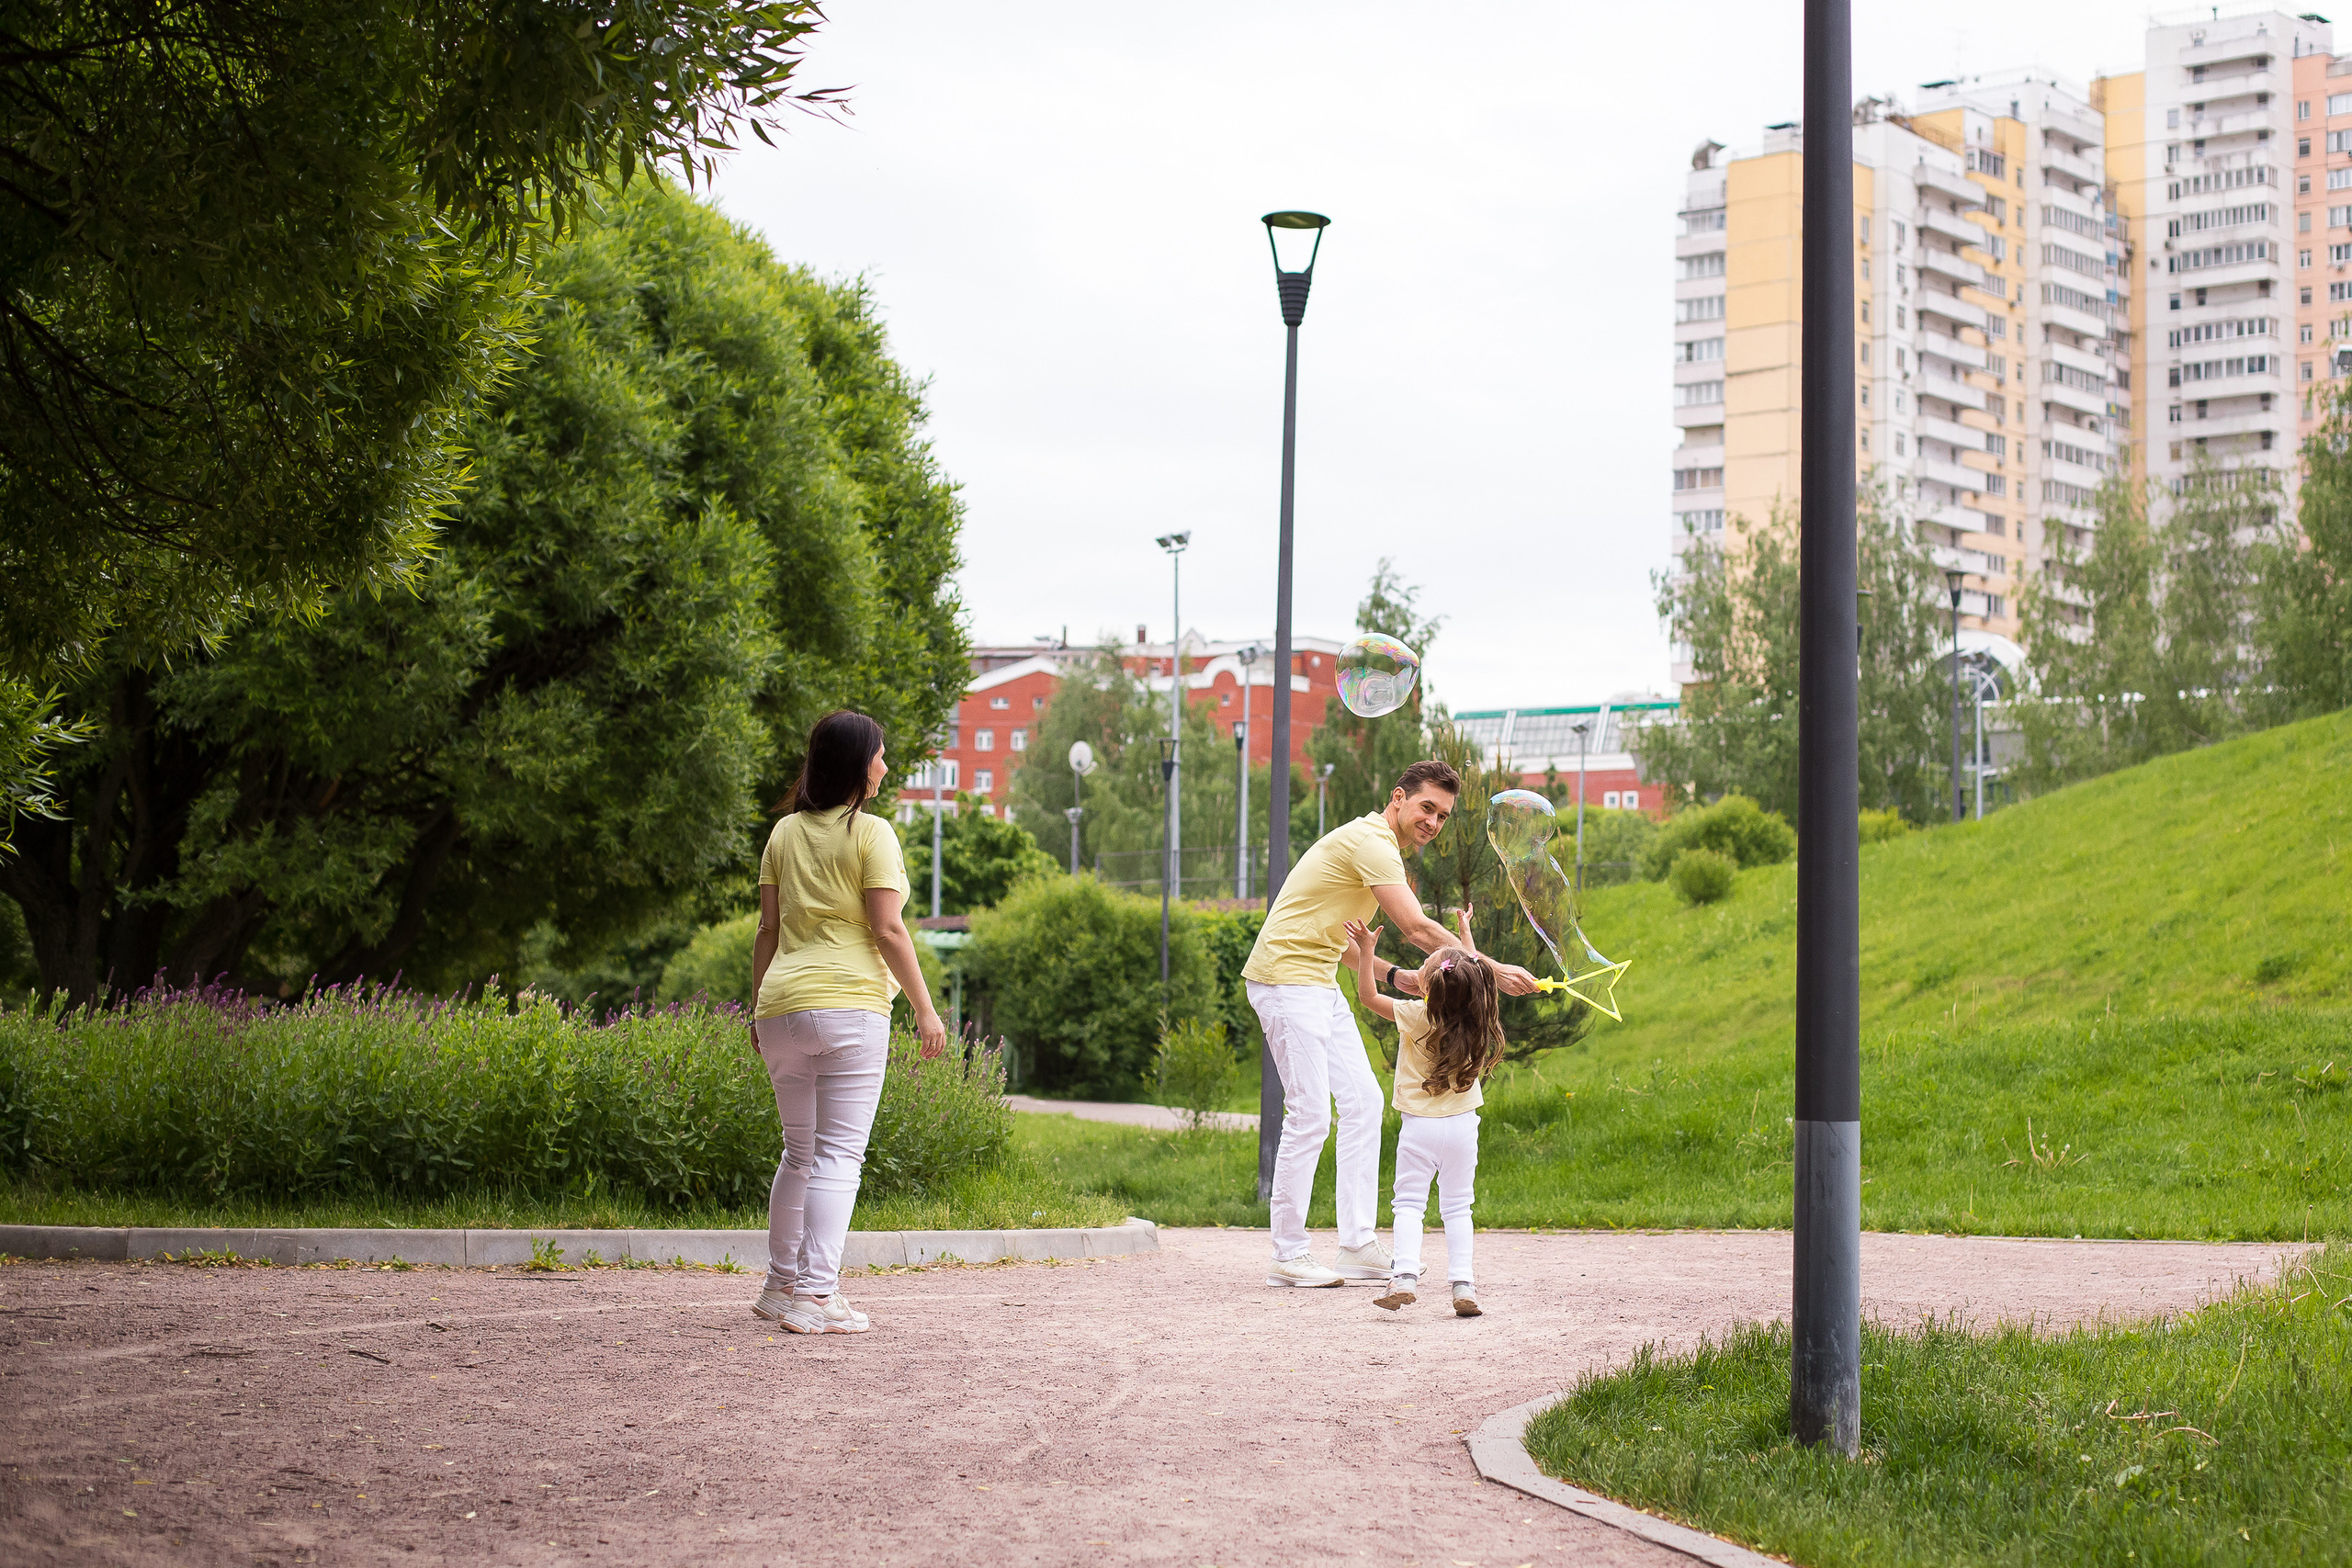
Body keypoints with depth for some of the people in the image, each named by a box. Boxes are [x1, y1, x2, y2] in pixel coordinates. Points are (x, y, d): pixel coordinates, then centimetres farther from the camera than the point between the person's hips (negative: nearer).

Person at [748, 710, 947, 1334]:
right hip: (851, 1003, -6)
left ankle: (781, 1286, 25)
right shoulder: (871, 833, -5)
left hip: (783, 1006, 6)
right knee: (839, 1153, -5)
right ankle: (815, 1295, -11)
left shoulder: (785, 833, 12)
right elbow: (887, 930, -9)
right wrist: (925, 1007, -4)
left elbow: (768, 929, 12)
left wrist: (759, 1010, 19)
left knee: (799, 1150, 18)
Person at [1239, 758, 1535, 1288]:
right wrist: (1491, 970, -19)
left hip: (1319, 984, 11)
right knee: (1310, 1114, -10)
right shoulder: (1370, 841, -15)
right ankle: (1288, 1255, -3)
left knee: (1363, 1102, 6)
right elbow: (1417, 929, -21)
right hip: (1286, 979, -11)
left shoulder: (1379, 847, 19)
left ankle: (1359, 1245, 8)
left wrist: (1395, 975, 8)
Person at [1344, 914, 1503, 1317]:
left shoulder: (1417, 1017, -16)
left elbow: (1368, 995, -5)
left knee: (1409, 1203, 3)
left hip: (1419, 1126, -3)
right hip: (1462, 1123, 3)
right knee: (1457, 1207, 9)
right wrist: (1466, 932, 27)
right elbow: (1474, 972, 15)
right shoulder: (1476, 1018, -5)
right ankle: (1463, 1285, 1)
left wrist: (1366, 951, -2)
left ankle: (1405, 1276, -13)